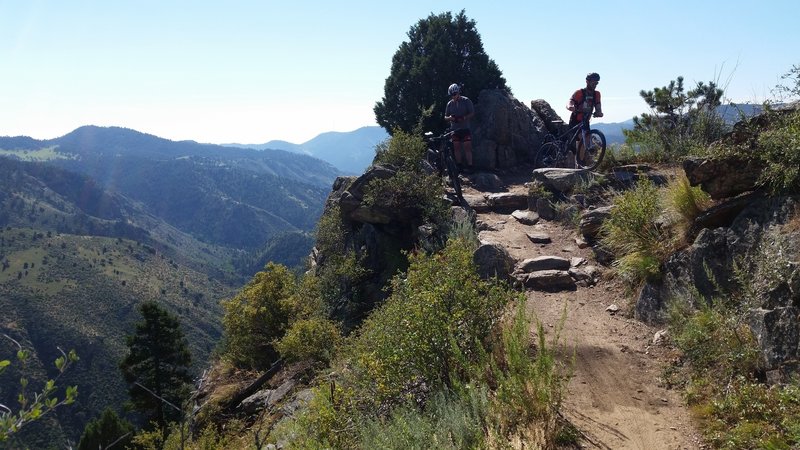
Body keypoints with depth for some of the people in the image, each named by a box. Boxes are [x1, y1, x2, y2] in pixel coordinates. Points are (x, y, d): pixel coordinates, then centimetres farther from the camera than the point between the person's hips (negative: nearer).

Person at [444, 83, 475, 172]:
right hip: (454, 129, 4)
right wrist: (449, 118, -13)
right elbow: (445, 117, 12)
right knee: (456, 148, 5)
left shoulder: (466, 101, -3)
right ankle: (459, 166, 11)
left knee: (467, 148, -7)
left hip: (465, 129, -4)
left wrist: (464, 118, -22)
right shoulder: (449, 104, 8)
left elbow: (472, 113, -5)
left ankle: (469, 166, -7)